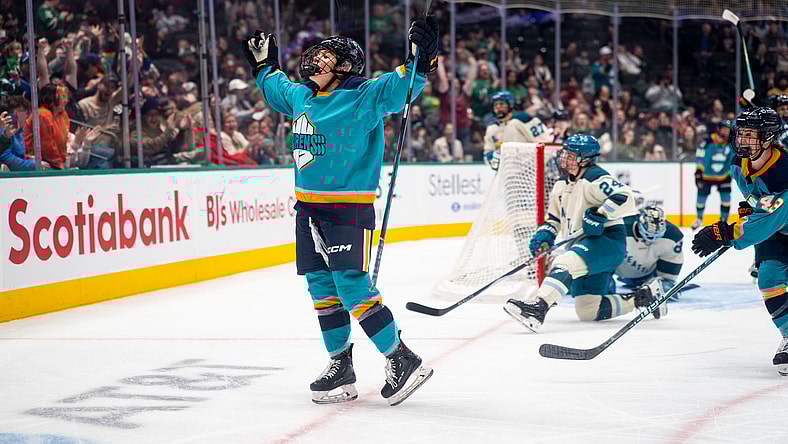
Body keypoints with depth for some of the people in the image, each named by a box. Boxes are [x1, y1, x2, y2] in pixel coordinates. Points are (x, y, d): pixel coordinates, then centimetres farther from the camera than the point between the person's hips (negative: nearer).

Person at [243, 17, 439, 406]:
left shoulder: (363, 97, -10)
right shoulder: (302, 96, 13)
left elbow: (398, 89, -25)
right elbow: (277, 90, 35)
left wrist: (419, 60, -39)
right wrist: (264, 66, 43)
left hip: (349, 208, -8)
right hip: (309, 207, 8)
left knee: (352, 286, -15)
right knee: (321, 287, 9)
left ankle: (403, 360, -8)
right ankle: (340, 366, 18)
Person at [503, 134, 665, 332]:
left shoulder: (594, 178, -11)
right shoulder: (561, 184, 16)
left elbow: (624, 197, -25)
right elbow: (554, 218, 27)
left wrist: (600, 215, -29)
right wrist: (544, 234, 8)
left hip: (607, 240, -10)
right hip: (583, 245, 10)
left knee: (566, 263, -36)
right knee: (588, 312, 4)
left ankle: (538, 307, -54)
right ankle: (642, 298, 18)